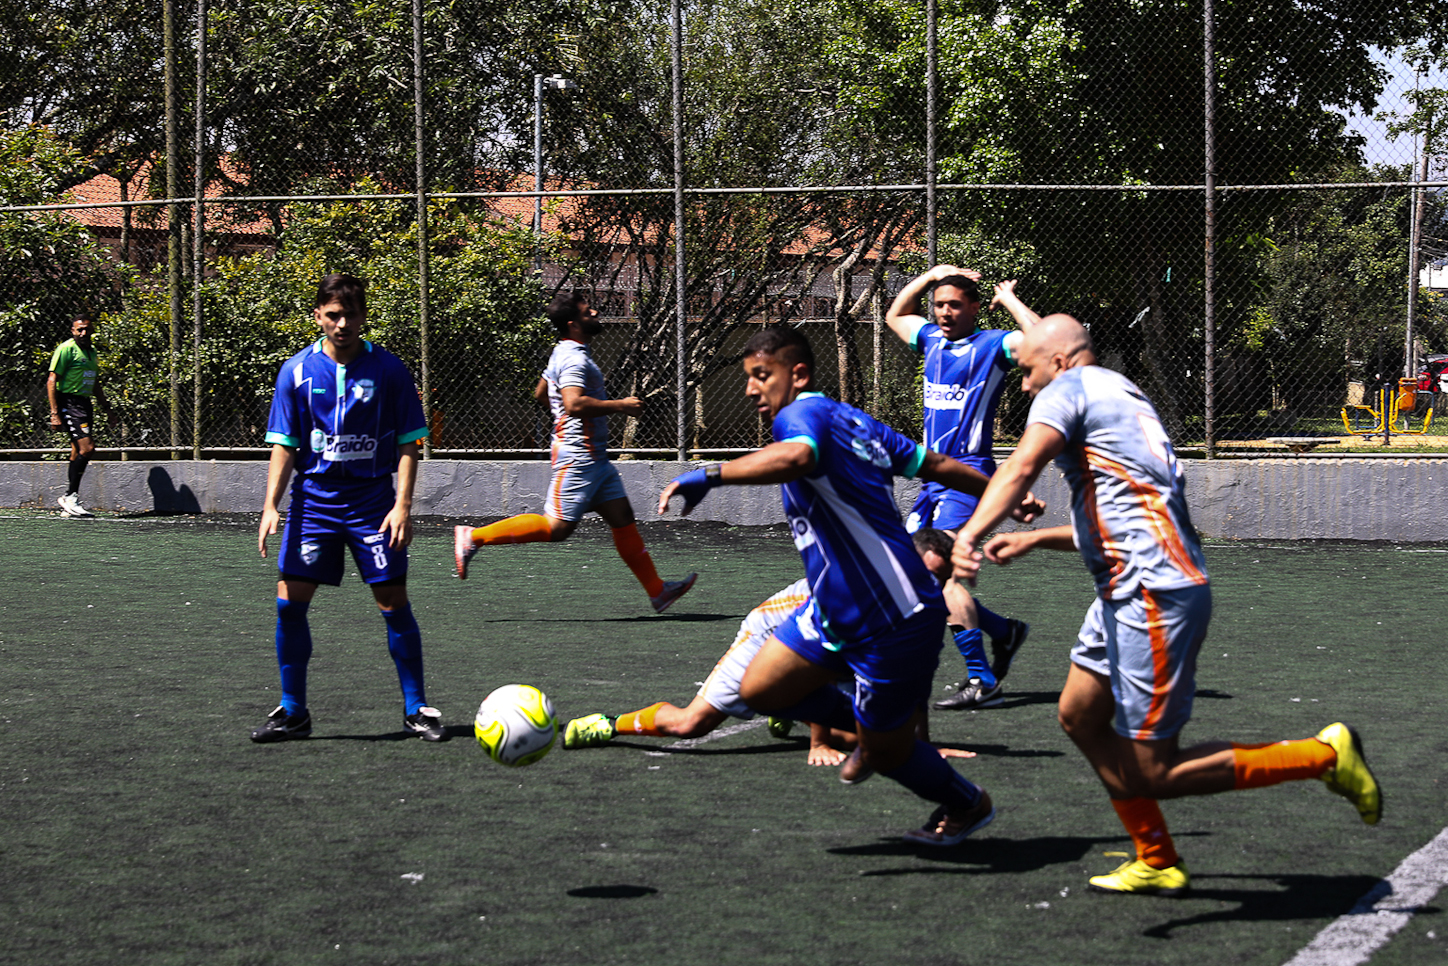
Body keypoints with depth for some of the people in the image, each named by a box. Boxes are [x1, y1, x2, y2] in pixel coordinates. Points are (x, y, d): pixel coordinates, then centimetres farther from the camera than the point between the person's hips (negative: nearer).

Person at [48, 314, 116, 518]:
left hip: (84, 405, 9)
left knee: (79, 453, 6)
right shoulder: (66, 349, -7)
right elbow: (52, 381, -11)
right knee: (86, 447, -18)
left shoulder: (91, 352, 19)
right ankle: (70, 497, -14)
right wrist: (54, 413, -17)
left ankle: (68, 502, 10)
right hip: (68, 402, -9)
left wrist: (107, 409, 26)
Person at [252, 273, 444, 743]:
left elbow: (408, 443, -1)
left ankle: (416, 708, 10)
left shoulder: (388, 369, -4)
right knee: (290, 602, -3)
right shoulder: (296, 371, 0)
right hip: (314, 498, 2)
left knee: (394, 604, -3)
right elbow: (284, 445, 3)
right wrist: (271, 505, -7)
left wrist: (403, 504, -11)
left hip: (372, 502, -2)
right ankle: (292, 712, 9)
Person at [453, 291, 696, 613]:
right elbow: (574, 404, -31)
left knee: (622, 519, 8)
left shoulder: (566, 354, 15)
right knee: (557, 527, -9)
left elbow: (540, 393, 27)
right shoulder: (574, 358, -18)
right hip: (578, 456, -11)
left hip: (595, 457, 11)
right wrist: (619, 406, -22)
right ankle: (474, 537, -4)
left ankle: (657, 591, 11)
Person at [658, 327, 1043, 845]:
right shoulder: (852, 420, 11)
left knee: (884, 753, 9)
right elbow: (934, 464, 19)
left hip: (896, 622, -9)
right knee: (760, 689, 9)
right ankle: (869, 728, 29)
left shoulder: (803, 414, -16)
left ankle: (967, 805, 34)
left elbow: (796, 456, -42)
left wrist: (708, 476, -41)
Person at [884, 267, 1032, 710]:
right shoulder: (932, 340, 15)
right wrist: (931, 275, 23)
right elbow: (894, 315, 35)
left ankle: (983, 681, -14)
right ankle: (1004, 631, 21)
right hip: (933, 478, 8)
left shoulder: (991, 345, -5)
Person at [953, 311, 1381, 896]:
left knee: (1152, 775, -6)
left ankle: (1325, 754, -2)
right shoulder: (1125, 396, 25)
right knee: (1080, 716, 20)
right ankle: (1157, 864, 26)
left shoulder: (1068, 389, -4)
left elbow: (1021, 467, -24)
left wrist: (970, 536, -37)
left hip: (1156, 599, -10)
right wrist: (1033, 539, 31)